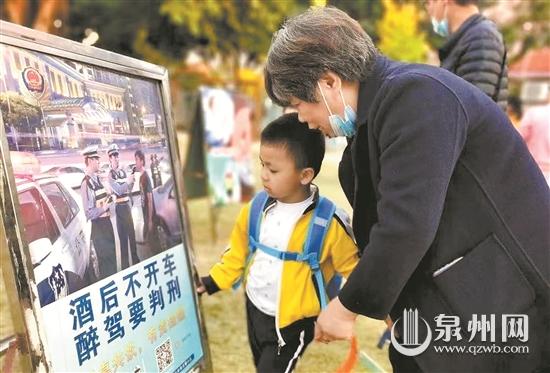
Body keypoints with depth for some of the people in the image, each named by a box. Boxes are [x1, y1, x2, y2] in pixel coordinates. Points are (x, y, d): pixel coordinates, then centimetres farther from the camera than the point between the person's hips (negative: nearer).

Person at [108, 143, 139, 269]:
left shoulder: (123, 171, 11)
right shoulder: (110, 174, -9)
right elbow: (118, 190, -21)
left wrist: (132, 183, -3)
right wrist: (128, 181, -32)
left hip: (127, 204, 7)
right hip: (119, 207, -7)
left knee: (132, 233, 15)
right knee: (123, 237, -3)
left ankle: (135, 260, 27)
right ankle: (125, 265, 3)